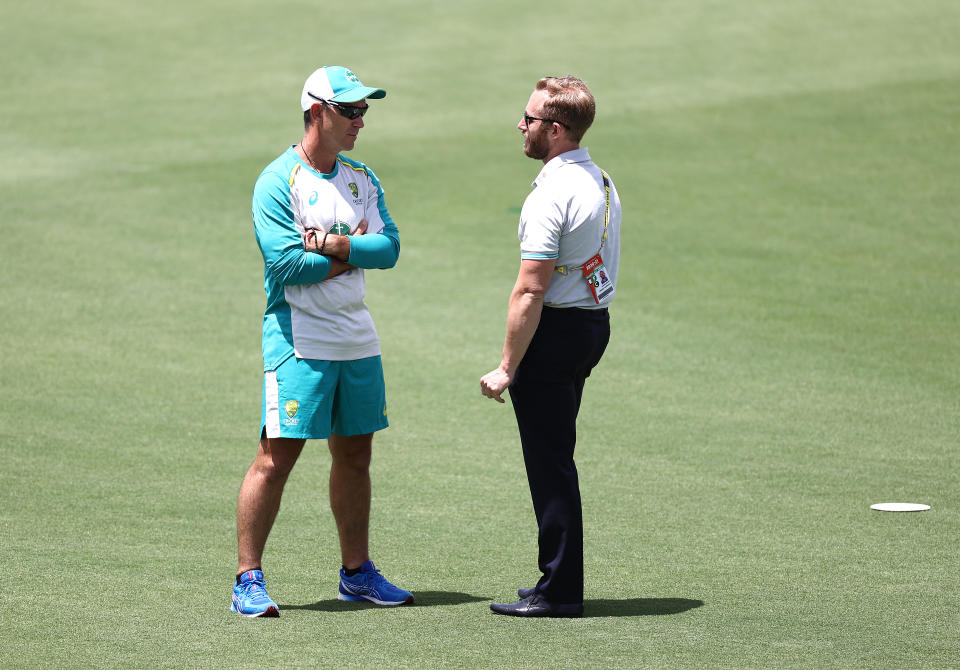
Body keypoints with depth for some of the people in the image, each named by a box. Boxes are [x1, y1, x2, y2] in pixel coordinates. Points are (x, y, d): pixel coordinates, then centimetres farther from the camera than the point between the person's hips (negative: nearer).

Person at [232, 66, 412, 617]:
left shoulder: (362, 178, 12)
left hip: (357, 338, 7)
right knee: (278, 455, -9)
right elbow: (287, 262, -18)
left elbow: (390, 248, -1)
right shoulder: (278, 180, -8)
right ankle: (248, 581, -6)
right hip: (299, 339, -7)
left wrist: (330, 244, -15)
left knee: (355, 454, 13)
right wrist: (355, 253, -8)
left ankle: (358, 573, 23)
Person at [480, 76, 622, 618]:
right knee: (557, 459, 17)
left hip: (555, 330, -10)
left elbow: (531, 291, -21)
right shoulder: (603, 183, 11)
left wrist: (508, 366, -18)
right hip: (596, 324, 10)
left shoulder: (551, 195, -19)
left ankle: (559, 592, -1)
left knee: (549, 465, -4)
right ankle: (560, 584, 21)